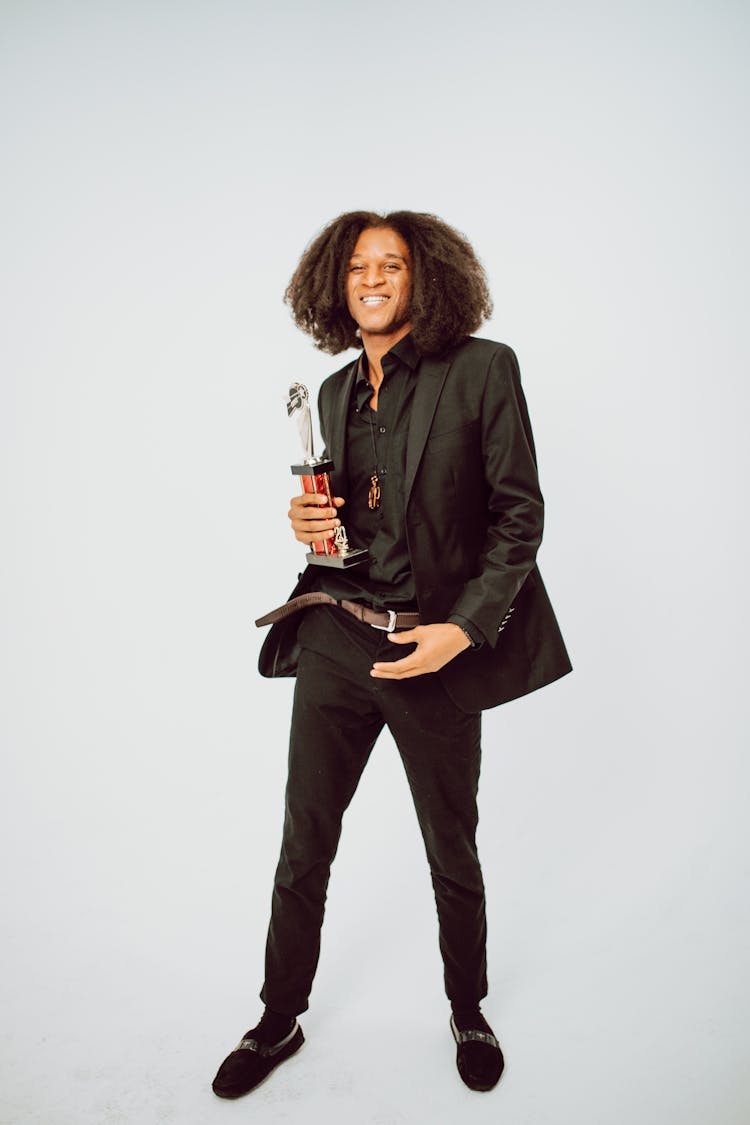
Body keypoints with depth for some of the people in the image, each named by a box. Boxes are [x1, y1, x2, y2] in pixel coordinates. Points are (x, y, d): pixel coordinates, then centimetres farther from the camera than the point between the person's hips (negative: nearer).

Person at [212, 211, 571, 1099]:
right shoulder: (336, 393, 11)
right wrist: (313, 522, -4)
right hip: (335, 642, 4)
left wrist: (466, 627, -16)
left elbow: (519, 513, -7)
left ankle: (468, 1012, 43)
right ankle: (280, 1020, 37)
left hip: (436, 648, -4)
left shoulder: (482, 370, -5)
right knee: (302, 849, 13)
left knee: (453, 856, 15)